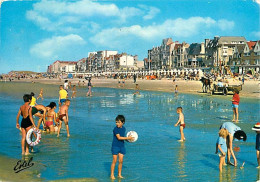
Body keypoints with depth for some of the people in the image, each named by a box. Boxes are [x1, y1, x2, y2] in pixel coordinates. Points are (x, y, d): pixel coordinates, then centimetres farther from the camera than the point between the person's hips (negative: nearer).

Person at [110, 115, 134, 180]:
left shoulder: (123, 128, 5)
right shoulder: (115, 129, -15)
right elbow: (119, 137, -22)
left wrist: (128, 139, -1)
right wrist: (128, 138, -22)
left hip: (122, 146, 5)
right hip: (115, 146, -5)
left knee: (121, 161, 7)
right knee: (114, 161, -3)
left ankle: (119, 174, 18)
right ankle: (112, 175, 7)